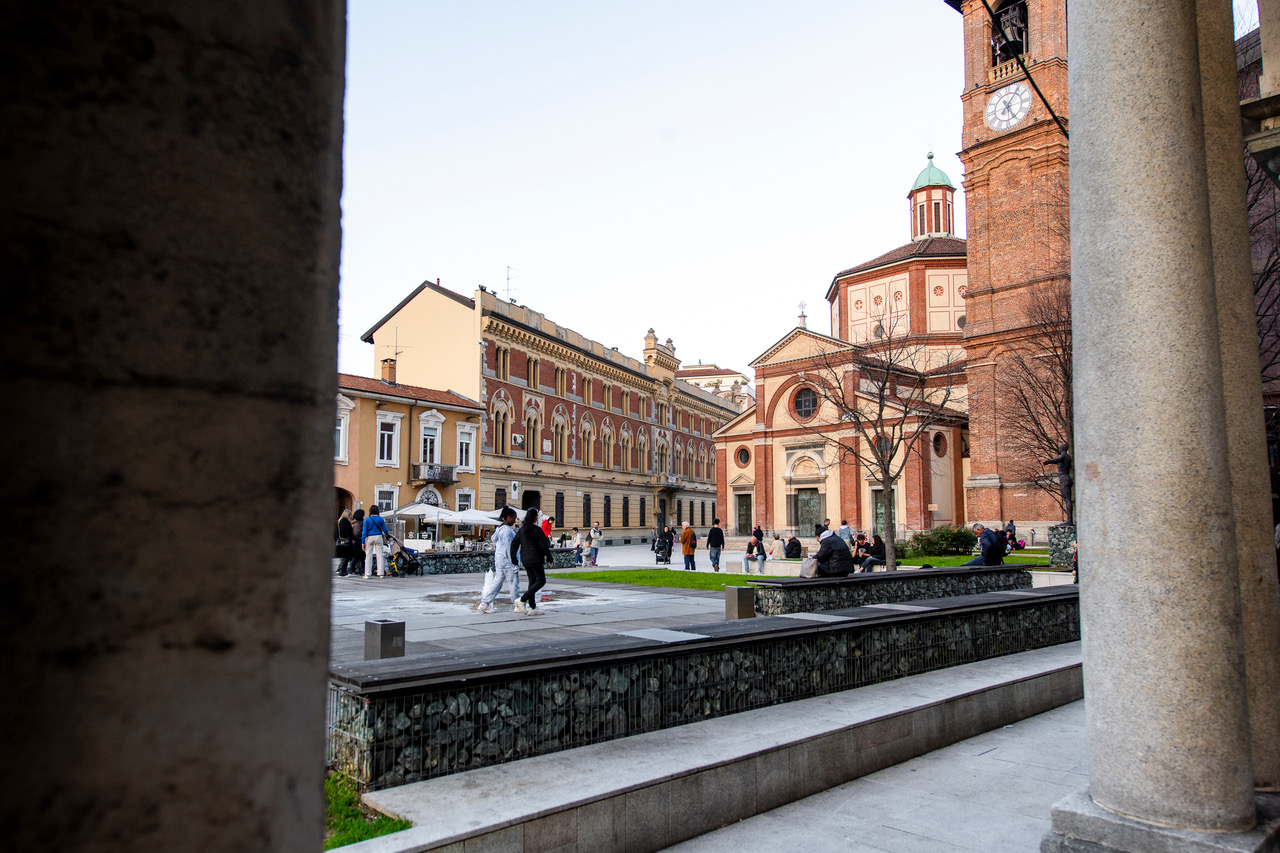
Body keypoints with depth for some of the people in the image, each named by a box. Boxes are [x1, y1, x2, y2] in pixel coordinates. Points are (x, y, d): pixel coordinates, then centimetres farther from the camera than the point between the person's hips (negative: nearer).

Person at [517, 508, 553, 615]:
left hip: (525, 560, 7)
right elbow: (544, 546, -12)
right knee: (541, 581, -1)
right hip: (535, 559, -7)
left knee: (532, 581, 12)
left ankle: (532, 608, 9)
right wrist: (549, 558, -2)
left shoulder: (522, 529, 7)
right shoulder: (537, 530, -12)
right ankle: (522, 600, -14)